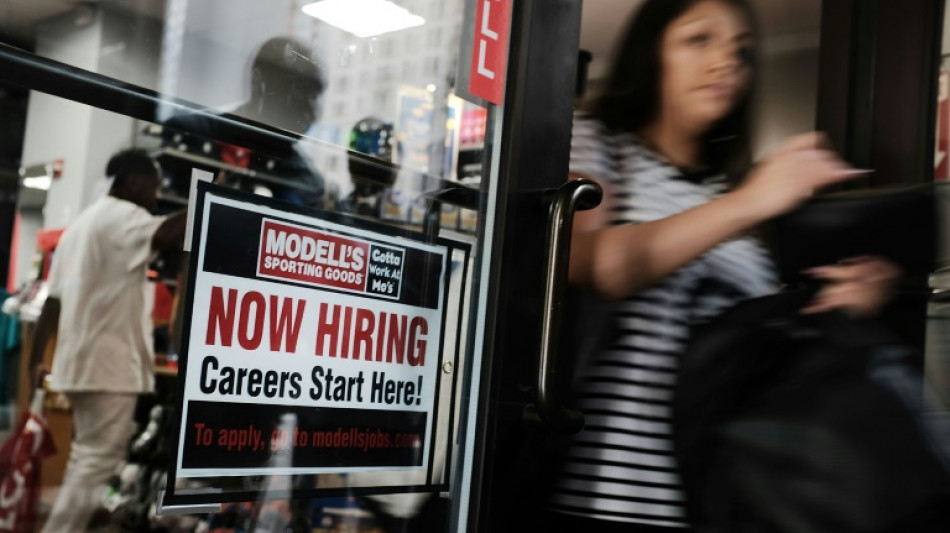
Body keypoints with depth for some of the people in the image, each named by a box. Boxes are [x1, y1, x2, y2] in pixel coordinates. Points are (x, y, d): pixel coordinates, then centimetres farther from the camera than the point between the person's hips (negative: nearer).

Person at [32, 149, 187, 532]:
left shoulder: (81, 224, 22)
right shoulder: (120, 215, -7)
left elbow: (52, 303, 19)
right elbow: (168, 235, -30)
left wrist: (35, 363, 19)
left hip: (82, 361, 10)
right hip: (109, 361, -10)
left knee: (87, 457, 16)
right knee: (98, 461, -8)